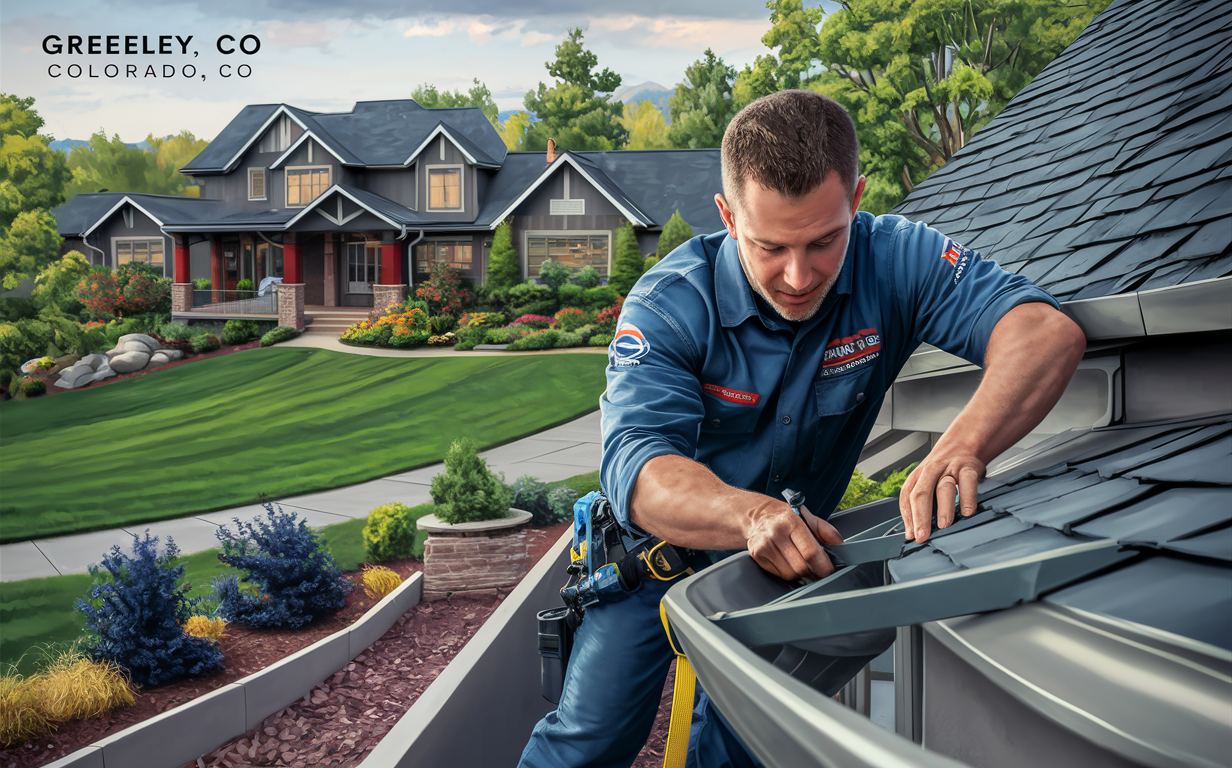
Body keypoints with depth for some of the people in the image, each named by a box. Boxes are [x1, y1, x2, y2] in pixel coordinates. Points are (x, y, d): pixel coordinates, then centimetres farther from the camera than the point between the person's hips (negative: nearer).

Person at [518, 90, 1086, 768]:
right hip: (664, 545, -1)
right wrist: (750, 514, -60)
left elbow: (1048, 331, -34)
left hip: (801, 553, 2)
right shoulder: (667, 304, -27)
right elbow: (637, 468, -38)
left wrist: (963, 445, -54)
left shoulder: (893, 263, -22)